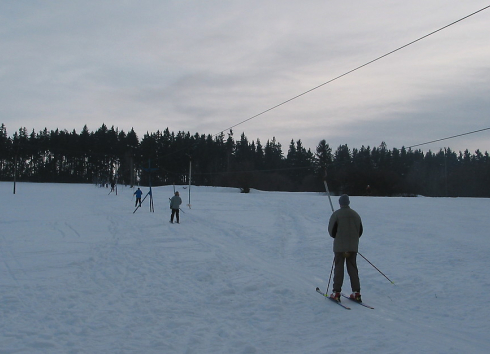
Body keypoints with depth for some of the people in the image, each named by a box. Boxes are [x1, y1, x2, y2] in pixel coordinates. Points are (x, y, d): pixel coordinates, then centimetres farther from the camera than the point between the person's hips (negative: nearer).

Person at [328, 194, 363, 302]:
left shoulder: (336, 214, -8)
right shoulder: (356, 214, 7)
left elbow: (331, 231, -7)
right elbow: (360, 231, 12)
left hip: (340, 246, -4)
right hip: (353, 246, 4)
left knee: (339, 268, 1)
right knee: (352, 268, 8)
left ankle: (336, 292, 0)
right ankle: (356, 292, 5)